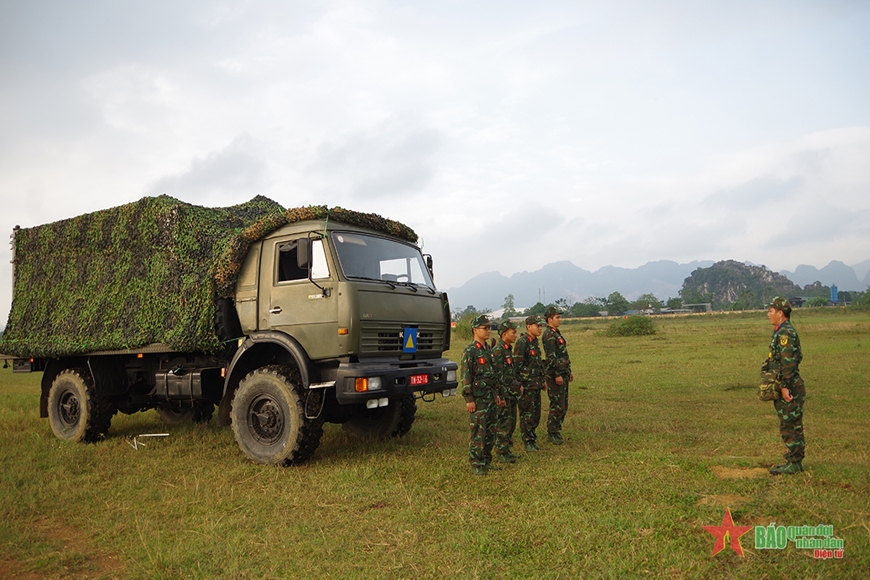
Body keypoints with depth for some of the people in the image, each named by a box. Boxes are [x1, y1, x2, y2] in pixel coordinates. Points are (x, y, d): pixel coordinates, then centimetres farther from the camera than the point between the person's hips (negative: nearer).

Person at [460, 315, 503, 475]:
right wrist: (469, 400, -18)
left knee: (490, 432, 12)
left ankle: (486, 461, 23)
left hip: (490, 397, 8)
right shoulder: (469, 351, -12)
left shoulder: (488, 350, 13)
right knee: (478, 433, -3)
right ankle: (475, 464, 7)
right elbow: (465, 377, -15)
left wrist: (496, 393, 18)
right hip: (477, 399, -8)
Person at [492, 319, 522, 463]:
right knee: (504, 424, -2)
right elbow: (499, 375, -20)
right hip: (504, 394, -9)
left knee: (511, 423, 13)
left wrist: (518, 385, 10)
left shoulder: (508, 350, 14)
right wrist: (517, 386, -16)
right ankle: (501, 453, 7)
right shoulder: (498, 351, -16)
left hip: (511, 394, 9)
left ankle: (507, 450, 23)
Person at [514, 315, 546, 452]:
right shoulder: (522, 342, -15)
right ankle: (528, 443, 8)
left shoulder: (535, 342, 13)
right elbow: (517, 364, -18)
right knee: (527, 415, -1)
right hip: (526, 385, -9)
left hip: (536, 385, 9)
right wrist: (519, 384, -19)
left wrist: (543, 380, 21)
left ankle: (532, 439, 24)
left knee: (536, 414, 13)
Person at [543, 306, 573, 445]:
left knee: (563, 405, 13)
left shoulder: (556, 333, 17)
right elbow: (551, 357, -21)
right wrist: (557, 375, -23)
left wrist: (568, 371, 22)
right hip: (555, 375, -10)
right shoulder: (548, 335, -15)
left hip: (563, 373, 10)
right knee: (557, 406, -6)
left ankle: (556, 430, 21)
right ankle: (552, 434, 3)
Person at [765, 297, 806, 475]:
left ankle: (794, 464, 3)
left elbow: (788, 362, -23)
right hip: (785, 387, 10)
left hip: (789, 388, -10)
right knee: (791, 426, 14)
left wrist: (784, 386, -23)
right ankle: (793, 461, 22)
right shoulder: (781, 332, 15)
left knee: (790, 426, -3)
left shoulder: (785, 333, -17)